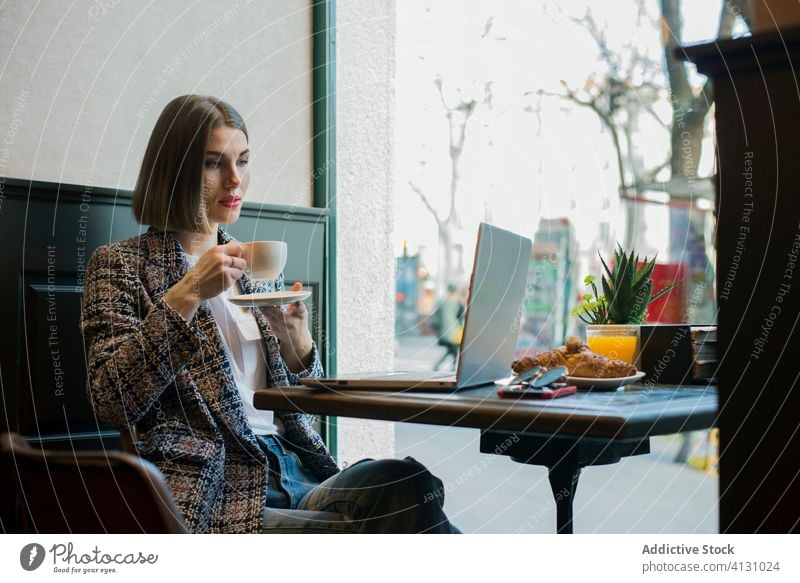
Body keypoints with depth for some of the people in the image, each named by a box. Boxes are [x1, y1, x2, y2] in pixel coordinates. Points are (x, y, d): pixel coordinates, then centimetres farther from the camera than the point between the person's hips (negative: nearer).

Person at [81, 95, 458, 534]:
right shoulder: (120, 264, 5)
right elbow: (110, 403, -8)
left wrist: (296, 340, 0)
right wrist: (187, 295, -14)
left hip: (295, 463, 6)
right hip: (215, 479, -5)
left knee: (410, 489, -29)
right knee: (411, 488, -30)